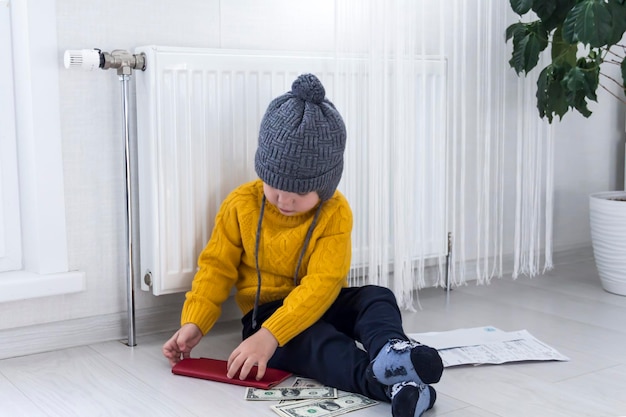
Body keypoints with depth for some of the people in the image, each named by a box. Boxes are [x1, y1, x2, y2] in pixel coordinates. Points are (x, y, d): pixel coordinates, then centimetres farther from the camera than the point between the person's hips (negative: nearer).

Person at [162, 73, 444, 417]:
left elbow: (322, 283, -25)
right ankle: (388, 382, -59)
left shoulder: (335, 212, -15)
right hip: (265, 311, -1)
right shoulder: (240, 205, -9)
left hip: (319, 305, 2)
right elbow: (217, 267, -2)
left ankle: (390, 350, -59)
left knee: (378, 298, -25)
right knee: (308, 336, -34)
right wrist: (194, 323, -18)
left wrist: (271, 335, -38)